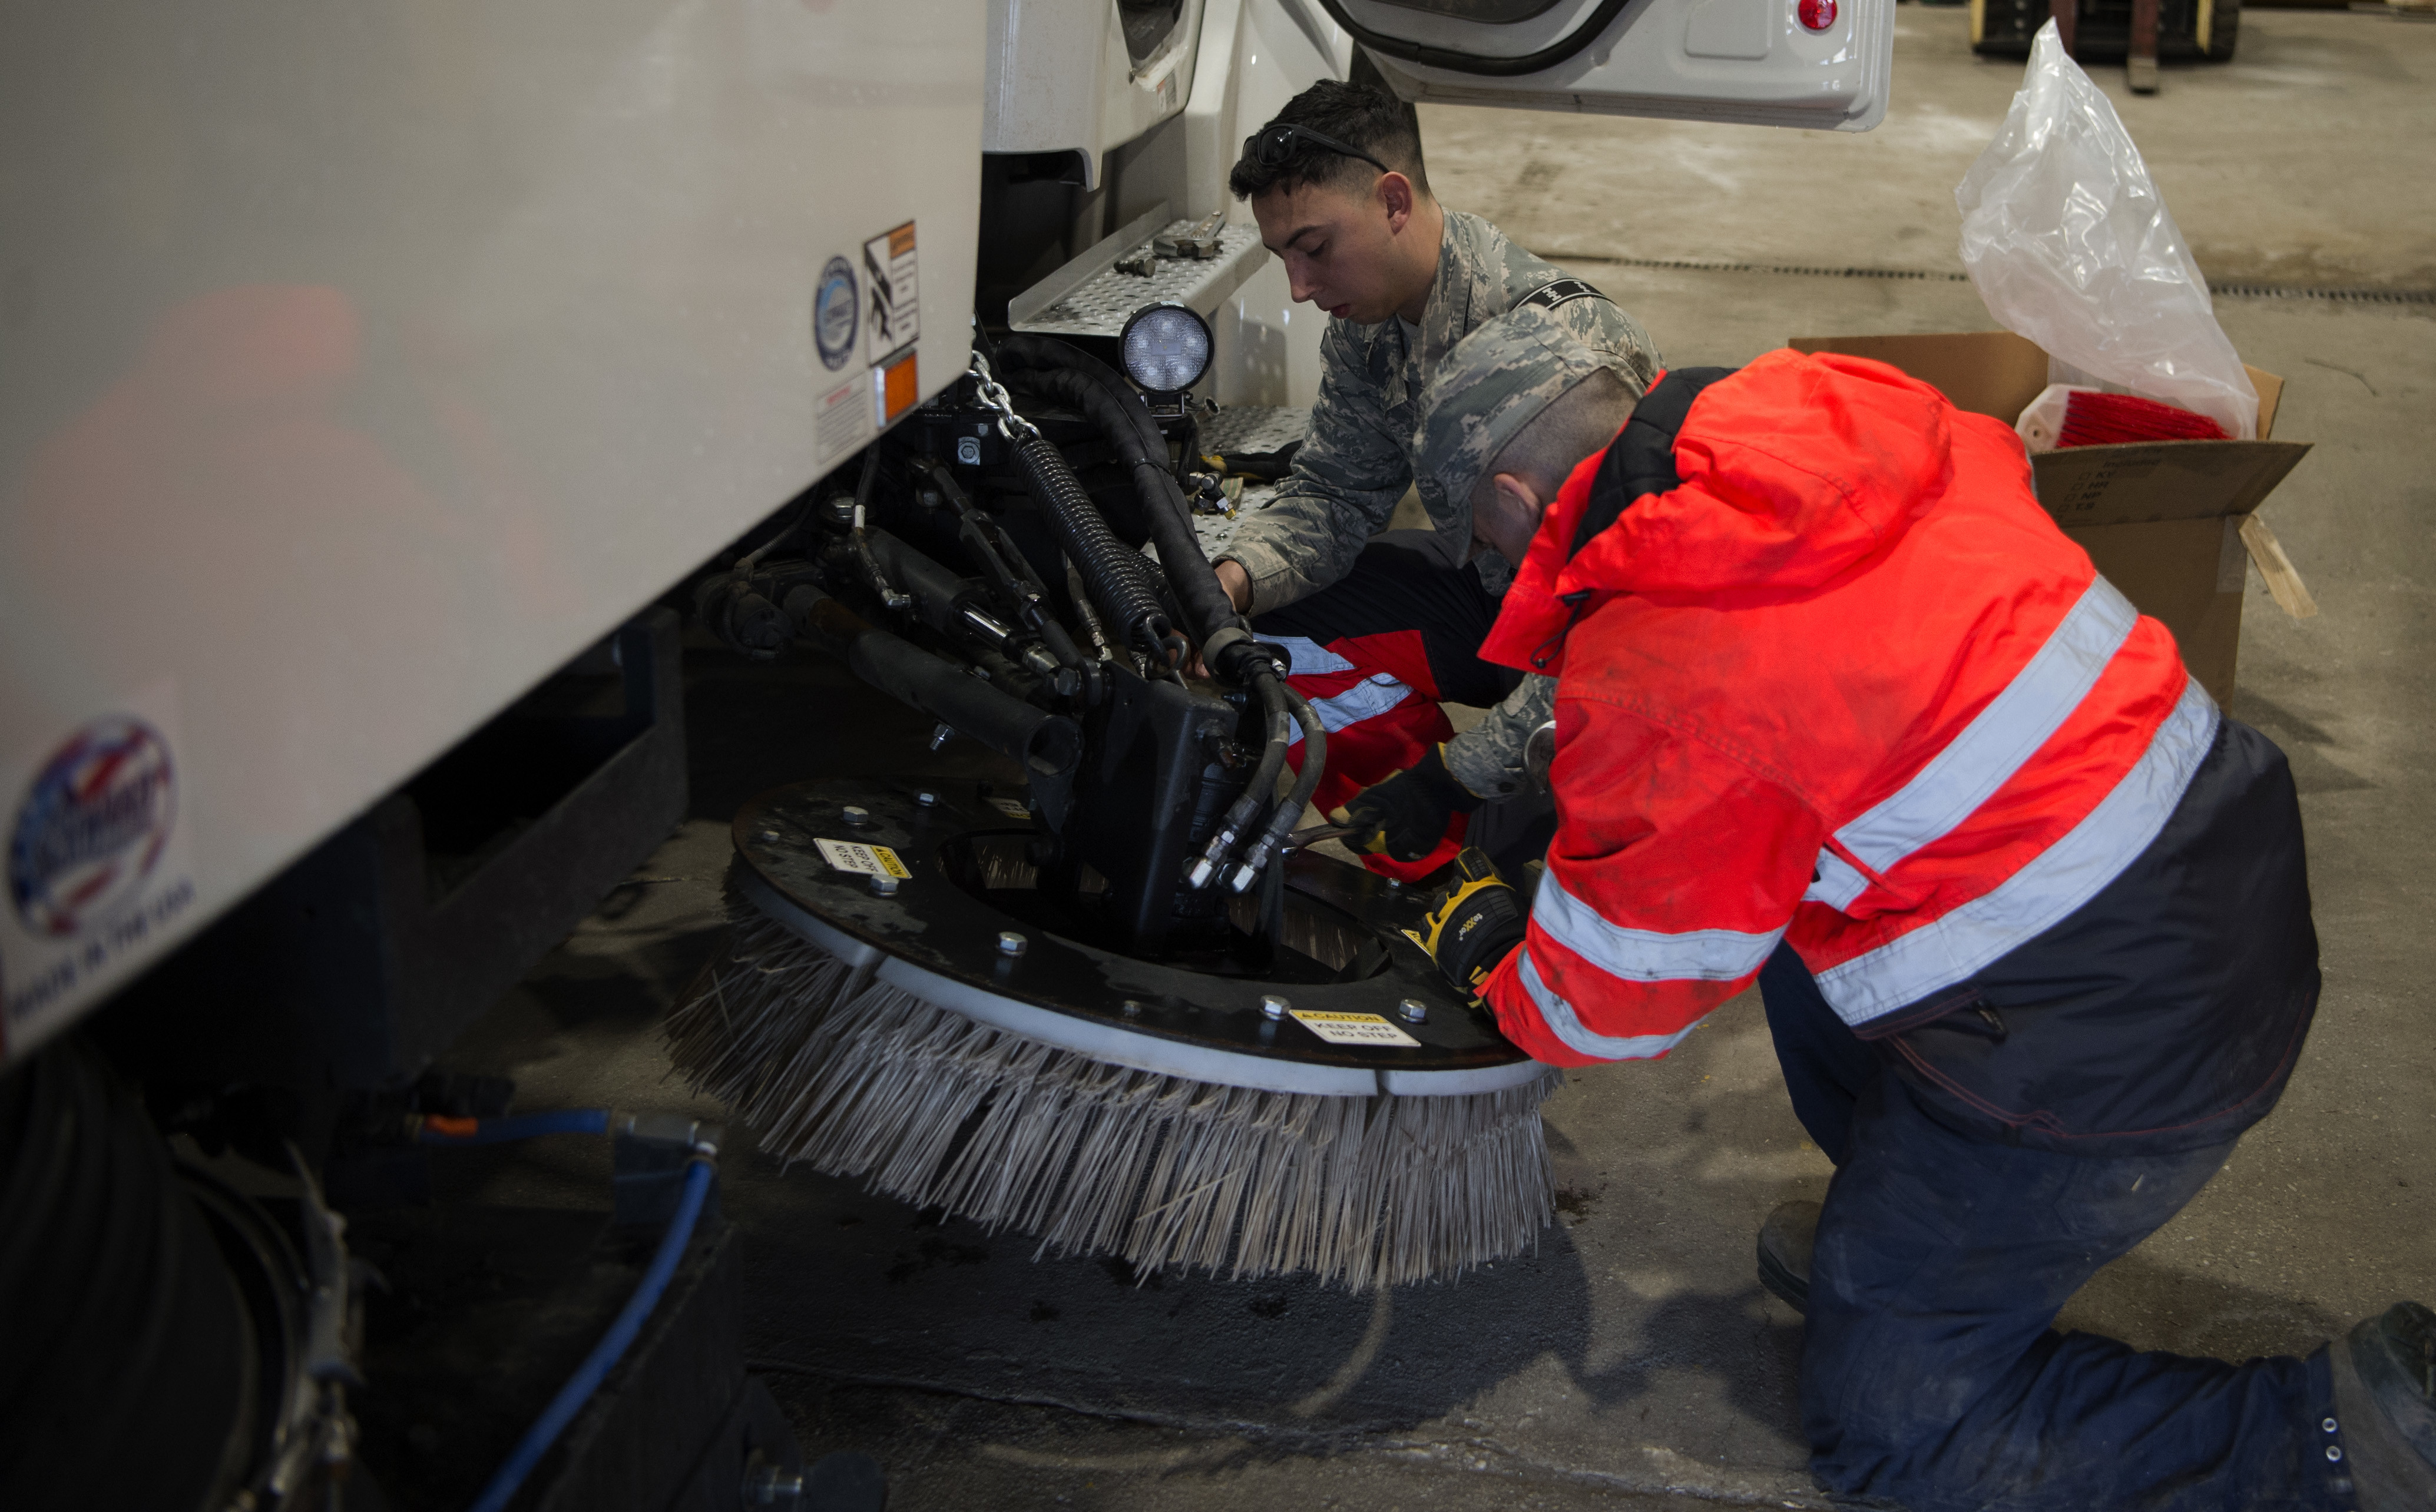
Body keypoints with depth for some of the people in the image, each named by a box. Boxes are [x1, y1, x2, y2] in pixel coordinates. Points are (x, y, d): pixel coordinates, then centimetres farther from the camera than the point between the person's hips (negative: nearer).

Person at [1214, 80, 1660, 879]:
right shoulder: (1368, 322, -6)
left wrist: (1457, 773, -32)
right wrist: (1234, 580, -21)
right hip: (1487, 590, 8)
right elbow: (1333, 494, 3)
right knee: (1268, 631, -9)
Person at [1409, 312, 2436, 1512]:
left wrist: (1489, 956, 19)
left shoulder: (1648, 671, -17)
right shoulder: (1854, 411, 2)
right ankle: (1903, 1235, 33)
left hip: (2104, 1055, -8)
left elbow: (1617, 1001, -4)